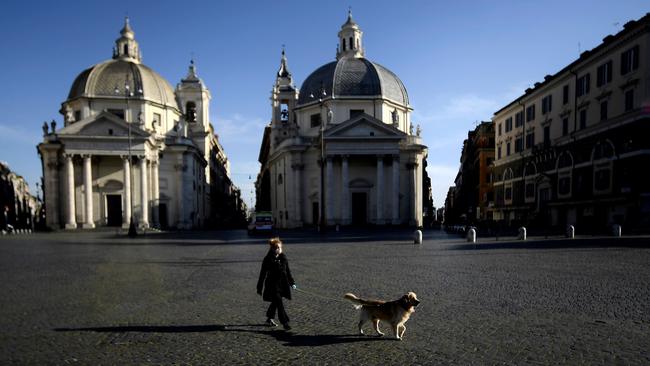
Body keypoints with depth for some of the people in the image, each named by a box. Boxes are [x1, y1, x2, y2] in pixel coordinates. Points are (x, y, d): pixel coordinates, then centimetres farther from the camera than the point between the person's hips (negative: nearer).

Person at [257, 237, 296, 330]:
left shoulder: (283, 258, 4)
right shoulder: (267, 260, -10)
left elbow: (288, 271, 14)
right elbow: (262, 274, -5)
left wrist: (292, 283, 11)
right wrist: (259, 288, -3)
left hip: (282, 284, 5)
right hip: (272, 285, -5)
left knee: (275, 302, 18)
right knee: (279, 303, -10)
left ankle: (269, 319, 37)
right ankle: (285, 322, -5)